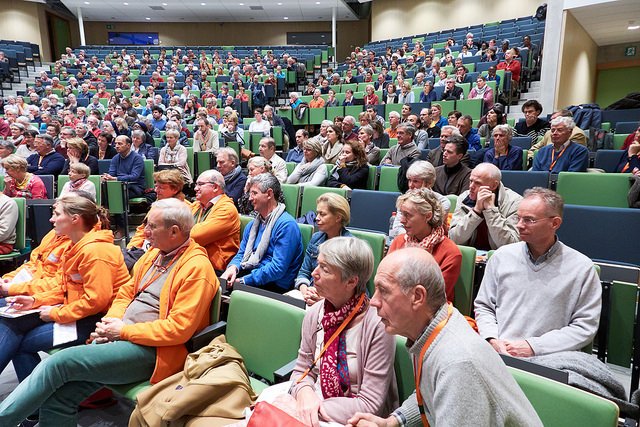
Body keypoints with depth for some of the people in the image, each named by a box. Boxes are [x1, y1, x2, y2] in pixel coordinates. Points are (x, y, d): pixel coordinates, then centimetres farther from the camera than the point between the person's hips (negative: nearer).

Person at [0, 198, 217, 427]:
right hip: (120, 339, 8)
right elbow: (126, 293, 21)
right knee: (56, 397, -7)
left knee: (60, 362, -14)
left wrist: (123, 330, -14)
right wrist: (110, 321, 0)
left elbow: (179, 328, -19)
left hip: (149, 351, -7)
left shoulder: (197, 267, -15)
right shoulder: (154, 253, 13)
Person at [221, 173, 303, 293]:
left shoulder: (286, 225, -12)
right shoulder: (252, 225, 18)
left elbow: (278, 268, -19)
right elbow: (241, 254, 18)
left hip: (274, 284, -7)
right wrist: (233, 267, -7)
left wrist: (243, 281, -19)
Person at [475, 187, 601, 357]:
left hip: (547, 360, -1)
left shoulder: (581, 268, 2)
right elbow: (483, 306, 14)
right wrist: (493, 340, -4)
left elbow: (585, 327, 0)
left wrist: (533, 346, -10)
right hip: (496, 352, 2)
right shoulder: (501, 256, 10)